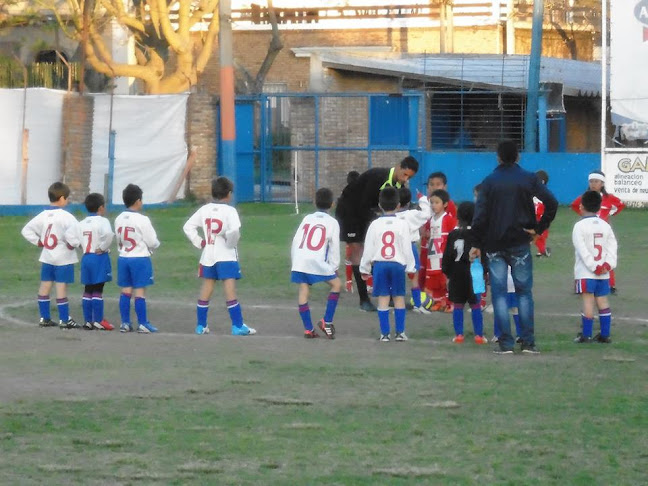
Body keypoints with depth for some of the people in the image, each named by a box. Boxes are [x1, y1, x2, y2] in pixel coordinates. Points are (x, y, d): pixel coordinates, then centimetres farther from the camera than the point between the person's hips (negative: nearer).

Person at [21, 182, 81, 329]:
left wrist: (38, 242, 9)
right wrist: (72, 244, -9)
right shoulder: (65, 217, -16)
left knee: (44, 287, 12)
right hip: (63, 258, -6)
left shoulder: (43, 216, 4)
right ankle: (64, 320, 0)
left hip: (47, 257, 6)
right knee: (61, 288, -3)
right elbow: (71, 233, -29)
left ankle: (44, 317, 18)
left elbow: (26, 230, 8)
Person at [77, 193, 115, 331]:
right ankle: (98, 321, -4)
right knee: (98, 291, -5)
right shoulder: (102, 221, -11)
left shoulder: (82, 223, 11)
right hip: (99, 258, -6)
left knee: (88, 290, 10)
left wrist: (84, 248, 12)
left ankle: (88, 320, 12)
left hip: (86, 257, 6)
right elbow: (108, 234, -29)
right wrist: (103, 248, -15)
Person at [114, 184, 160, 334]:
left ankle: (125, 323, 10)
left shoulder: (119, 219, 3)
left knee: (125, 291, 9)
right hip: (140, 258, -5)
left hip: (123, 258, 5)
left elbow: (118, 239, 8)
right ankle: (142, 324, 1)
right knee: (140, 291, -1)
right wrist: (155, 245, 11)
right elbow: (152, 241, -11)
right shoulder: (142, 220, -15)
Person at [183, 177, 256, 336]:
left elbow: (188, 227, 5)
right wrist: (231, 243, -9)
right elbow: (234, 230, -27)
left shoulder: (204, 210, 6)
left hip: (207, 257, 5)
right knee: (230, 291, -7)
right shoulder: (229, 211, -11)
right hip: (226, 256, -5)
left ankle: (201, 325, 15)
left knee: (205, 291, 11)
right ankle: (238, 326, -10)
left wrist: (199, 242, 7)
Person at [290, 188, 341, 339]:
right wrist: (334, 266, 15)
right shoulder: (332, 222, 9)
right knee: (336, 284, 11)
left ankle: (308, 329, 2)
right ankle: (326, 322, 5)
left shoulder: (307, 219, 20)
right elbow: (334, 247, 6)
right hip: (317, 262, -4)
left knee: (303, 291, 6)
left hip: (299, 260, 4)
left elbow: (296, 241, 15)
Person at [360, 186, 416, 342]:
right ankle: (400, 332, 9)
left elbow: (368, 248, 2)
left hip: (379, 264, 1)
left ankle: (385, 333, 4)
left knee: (383, 299, 4)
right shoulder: (402, 224, -4)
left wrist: (365, 268, 12)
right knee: (399, 298, 9)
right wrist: (411, 267, 7)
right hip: (398, 264, -1)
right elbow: (407, 248, -2)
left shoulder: (375, 225, -1)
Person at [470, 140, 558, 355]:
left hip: (495, 245, 0)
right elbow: (551, 203, -10)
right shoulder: (528, 179, 0)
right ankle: (528, 342, 4)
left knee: (499, 294, 2)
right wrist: (538, 228, -2)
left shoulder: (489, 182, 0)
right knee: (524, 292, 8)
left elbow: (480, 215, -4)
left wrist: (477, 244, 3)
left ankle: (506, 343, -4)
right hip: (520, 243, 0)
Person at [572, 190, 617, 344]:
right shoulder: (606, 226, 9)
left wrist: (594, 266, -13)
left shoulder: (580, 226, -7)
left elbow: (582, 250, -14)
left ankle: (586, 335, -5)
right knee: (602, 301, 9)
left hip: (585, 273, -5)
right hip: (603, 273, 5)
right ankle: (605, 334, 10)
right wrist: (608, 264, -6)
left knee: (588, 301, -5)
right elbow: (612, 246, 2)